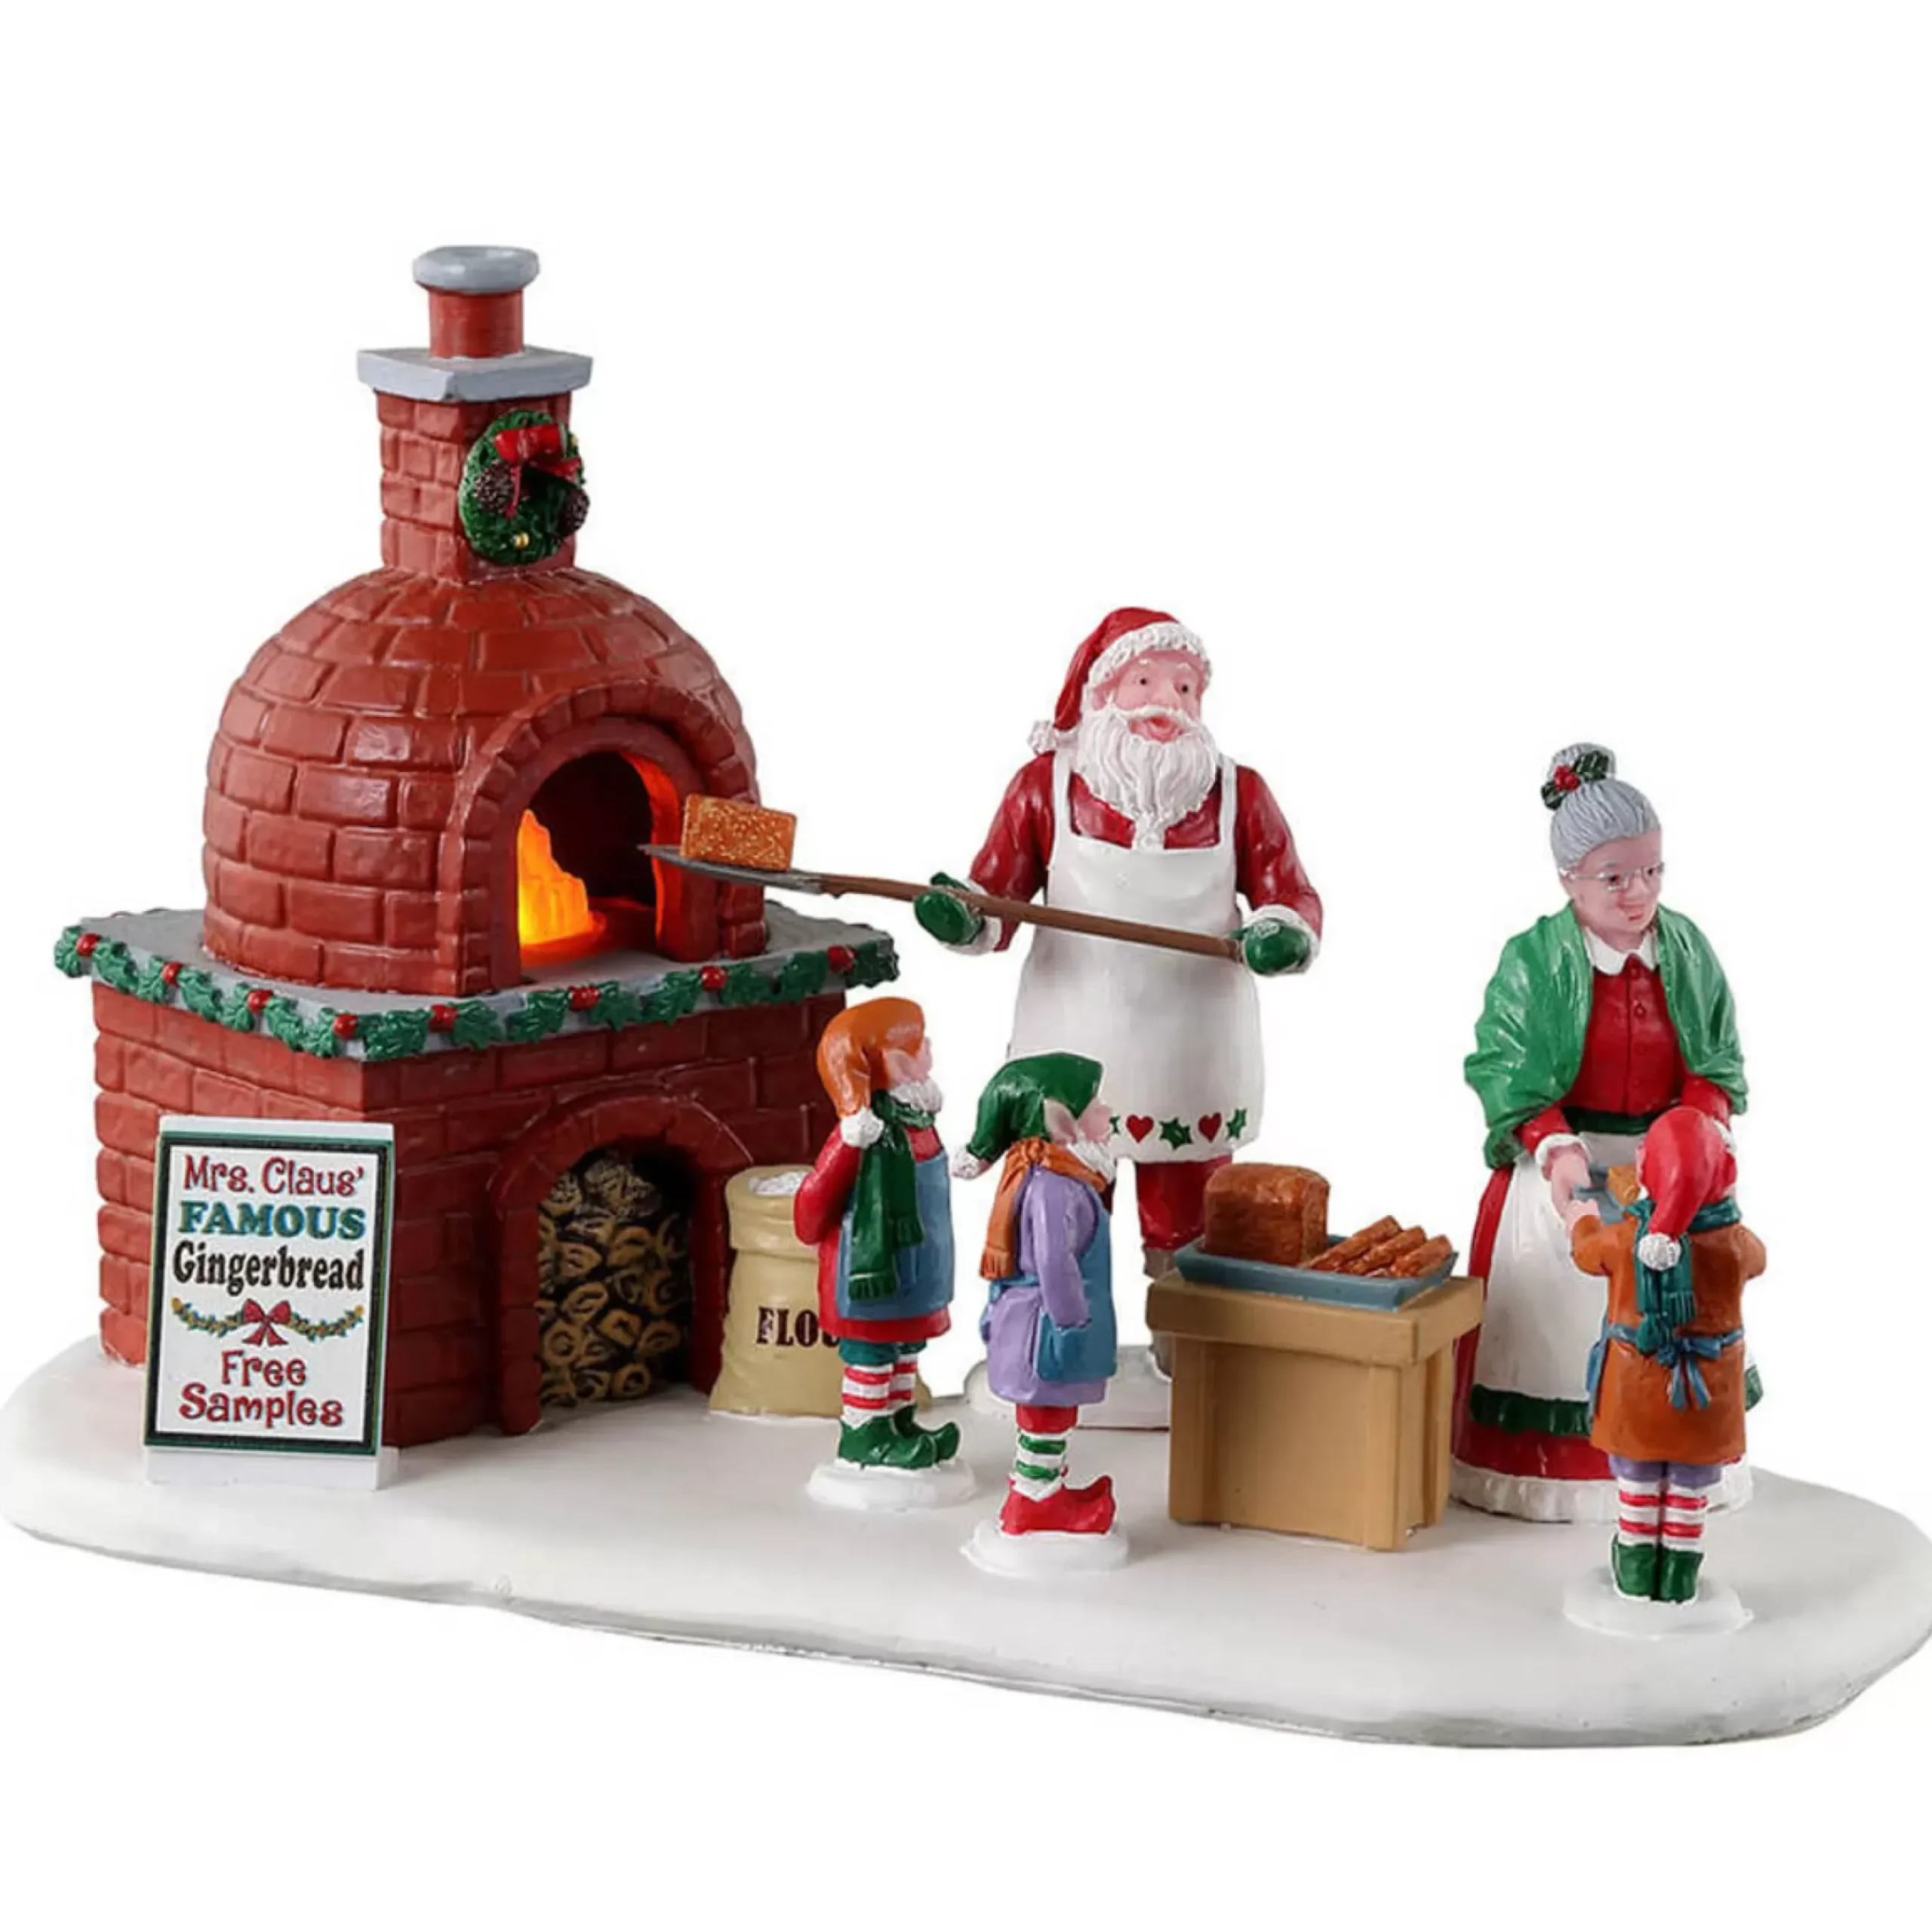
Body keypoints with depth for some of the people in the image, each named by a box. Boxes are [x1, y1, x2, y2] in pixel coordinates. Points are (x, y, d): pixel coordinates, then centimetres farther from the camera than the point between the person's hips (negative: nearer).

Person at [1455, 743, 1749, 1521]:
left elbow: (1719, 1058, 2)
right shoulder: (1533, 960, -11)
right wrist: (1559, 1148, -26)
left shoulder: (1687, 949, 0)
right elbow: (1503, 1070, -13)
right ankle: (1547, 1469, 13)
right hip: (1558, 1164, -3)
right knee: (1557, 1319, 2)